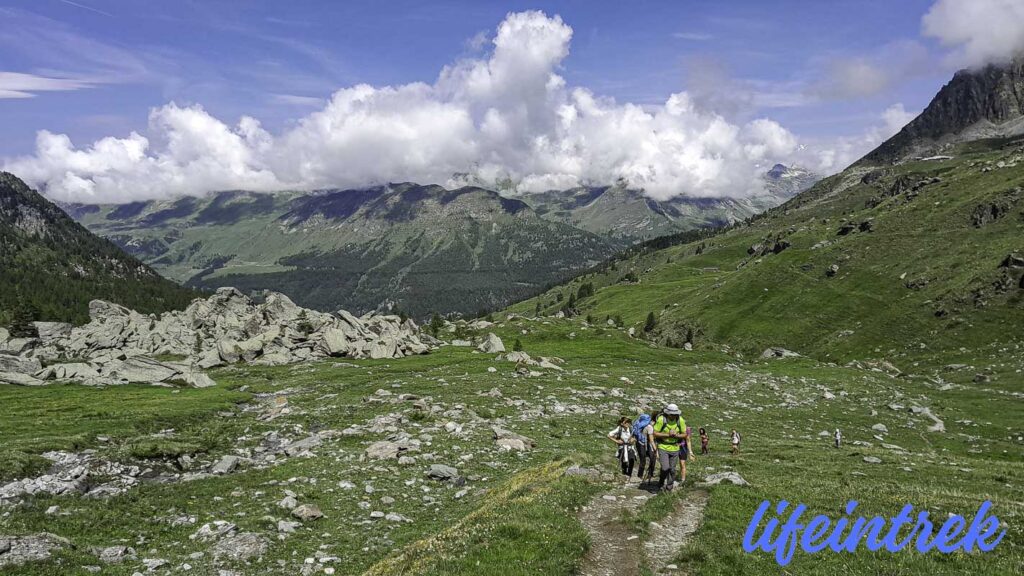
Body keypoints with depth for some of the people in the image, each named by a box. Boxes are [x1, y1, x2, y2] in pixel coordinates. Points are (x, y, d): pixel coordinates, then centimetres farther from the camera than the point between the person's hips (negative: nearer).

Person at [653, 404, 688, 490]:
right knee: (665, 468, -12)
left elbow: (685, 434, 2)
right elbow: (655, 433, -12)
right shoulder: (661, 419, -16)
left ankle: (669, 486, 25)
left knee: (672, 469, 8)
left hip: (675, 448, 3)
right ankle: (661, 482, 17)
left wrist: (677, 435, -18)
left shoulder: (680, 420, -8)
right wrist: (667, 435, -22)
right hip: (663, 447, -3)